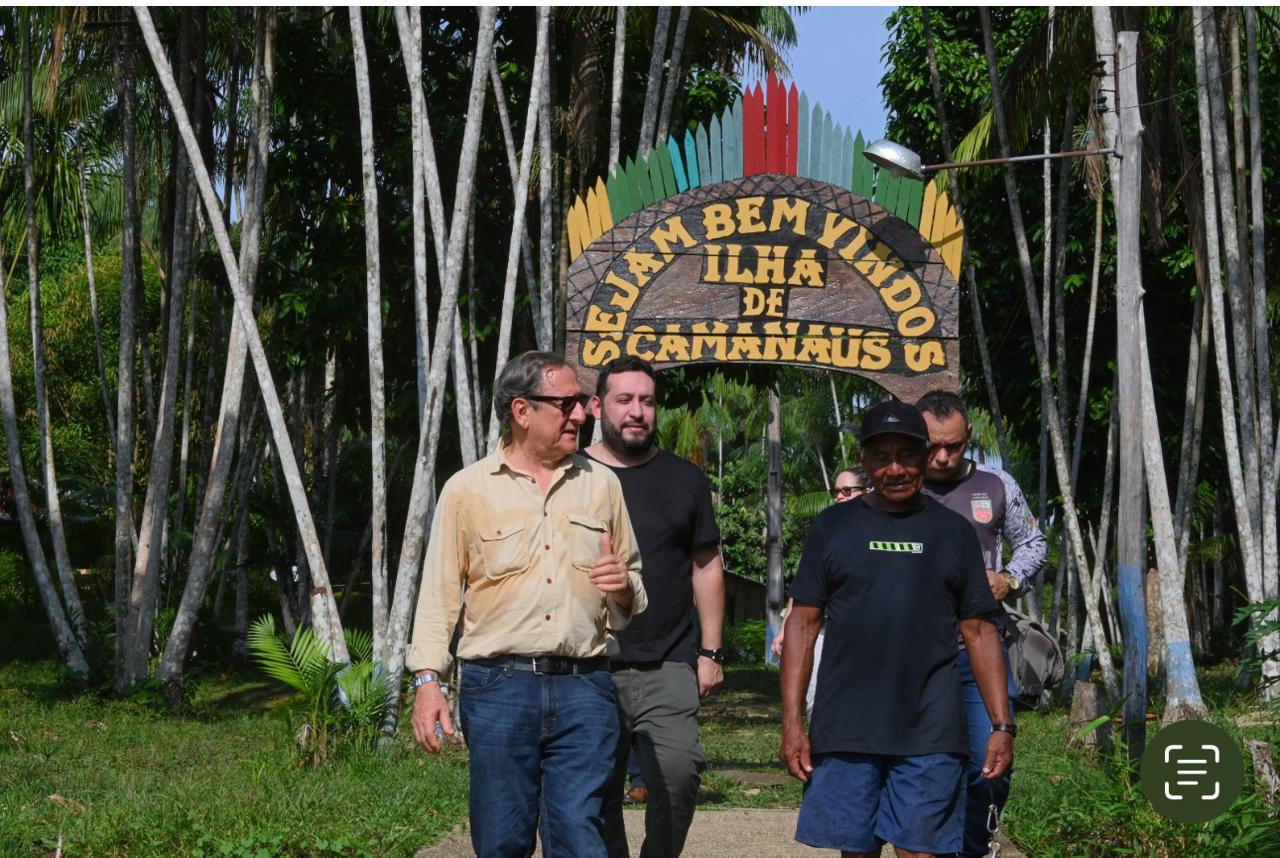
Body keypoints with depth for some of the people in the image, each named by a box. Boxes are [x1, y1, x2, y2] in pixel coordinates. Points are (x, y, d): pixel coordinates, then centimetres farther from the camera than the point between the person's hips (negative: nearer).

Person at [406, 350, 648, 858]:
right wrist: (426, 680, -7)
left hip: (583, 688, 2)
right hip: (498, 686, -1)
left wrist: (625, 588, -2)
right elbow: (439, 594, 3)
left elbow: (637, 600, 21)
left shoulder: (601, 485, 13)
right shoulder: (468, 490, 5)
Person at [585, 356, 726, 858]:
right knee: (597, 794, 3)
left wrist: (710, 652, 7)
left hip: (667, 666, 0)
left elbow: (706, 566, 13)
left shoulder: (684, 479, 10)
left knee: (678, 773, -18)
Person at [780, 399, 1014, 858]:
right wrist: (792, 721, -2)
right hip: (845, 731, 0)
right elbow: (803, 625, 6)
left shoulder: (953, 531, 9)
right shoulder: (833, 526, 8)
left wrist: (1002, 725, 2)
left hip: (930, 734, 0)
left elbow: (980, 633, 10)